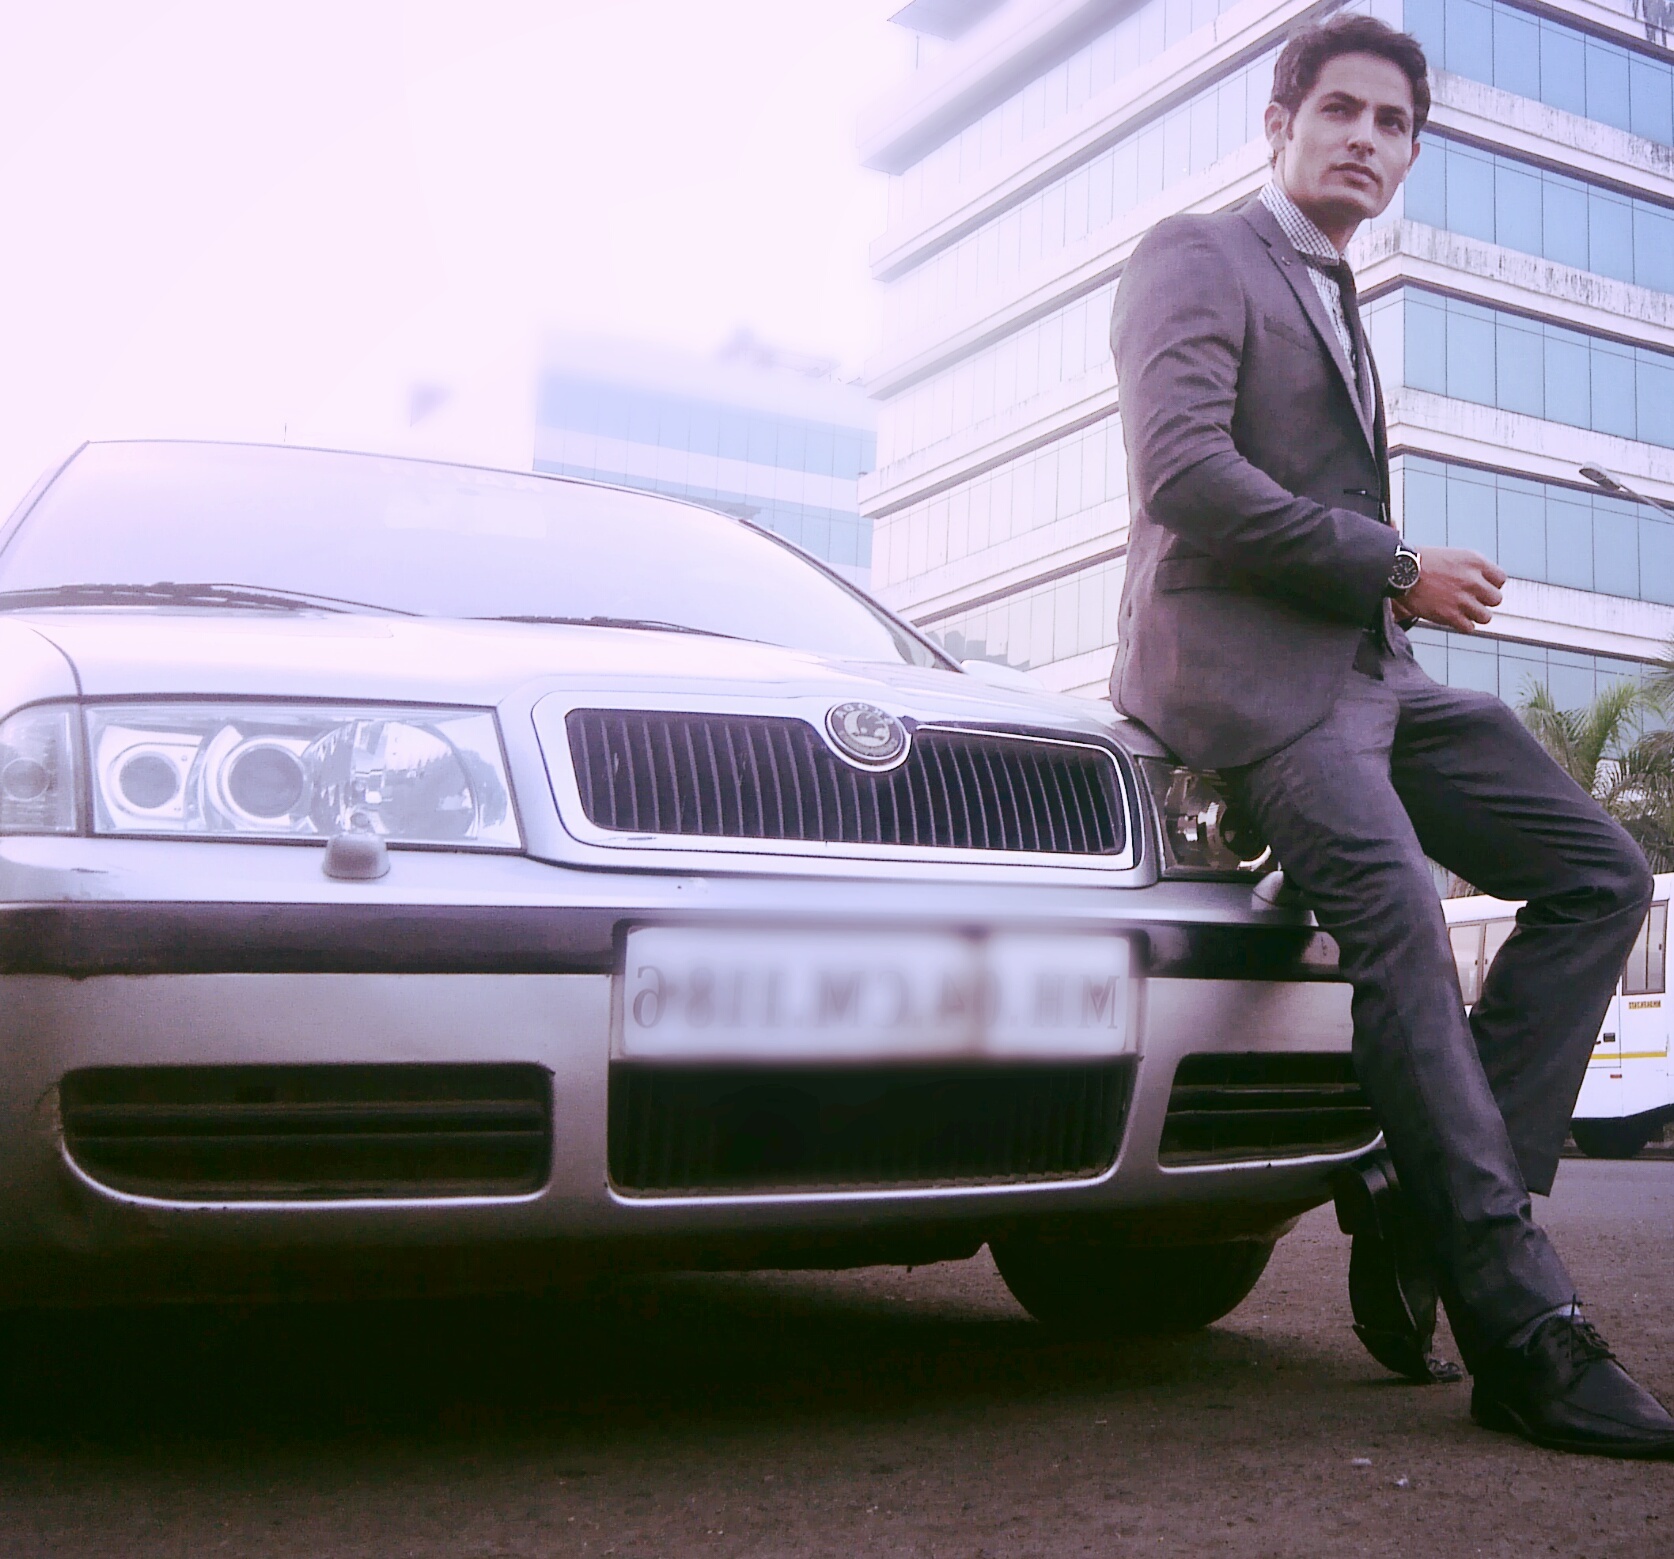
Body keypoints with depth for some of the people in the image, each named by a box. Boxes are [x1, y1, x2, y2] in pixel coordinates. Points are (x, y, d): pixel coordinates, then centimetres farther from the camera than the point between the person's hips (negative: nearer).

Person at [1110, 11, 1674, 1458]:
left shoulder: (1338, 310, 29)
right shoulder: (1196, 257, 1)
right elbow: (1187, 473, -15)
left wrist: (1404, 586, 12)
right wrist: (1400, 570, -11)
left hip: (1369, 670, 9)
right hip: (1246, 669, -9)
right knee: (1403, 925, -25)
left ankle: (1423, 1198, -5)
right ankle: (1524, 1328, -21)